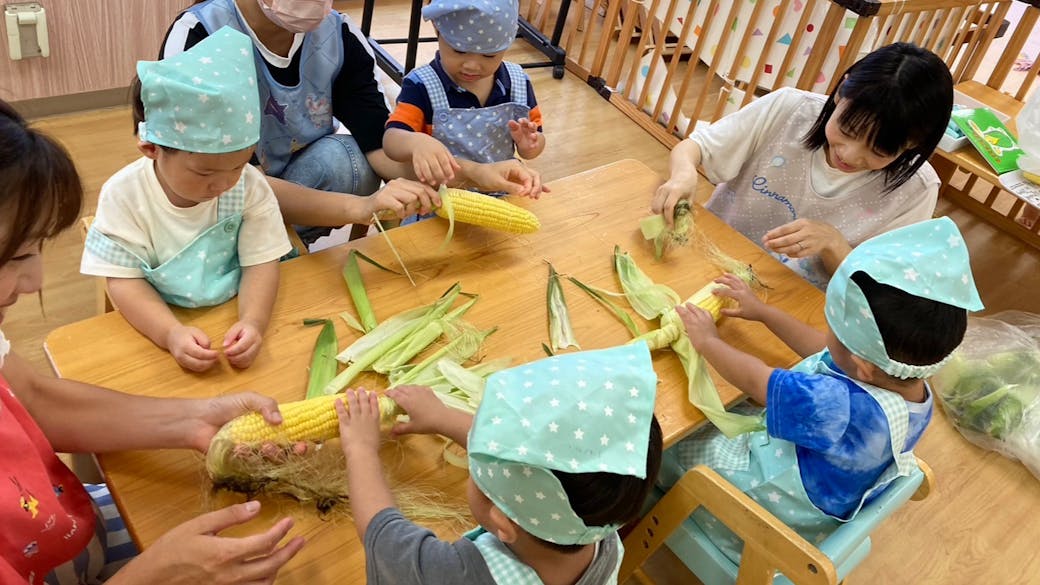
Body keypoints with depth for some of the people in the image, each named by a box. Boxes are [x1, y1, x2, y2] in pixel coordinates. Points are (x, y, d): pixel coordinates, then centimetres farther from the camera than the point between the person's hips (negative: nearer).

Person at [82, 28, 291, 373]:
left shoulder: (250, 186, -11)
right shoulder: (124, 195, -13)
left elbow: (261, 263, -11)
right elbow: (124, 280, -13)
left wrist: (252, 321, -31)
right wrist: (172, 334, -30)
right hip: (158, 325, 0)